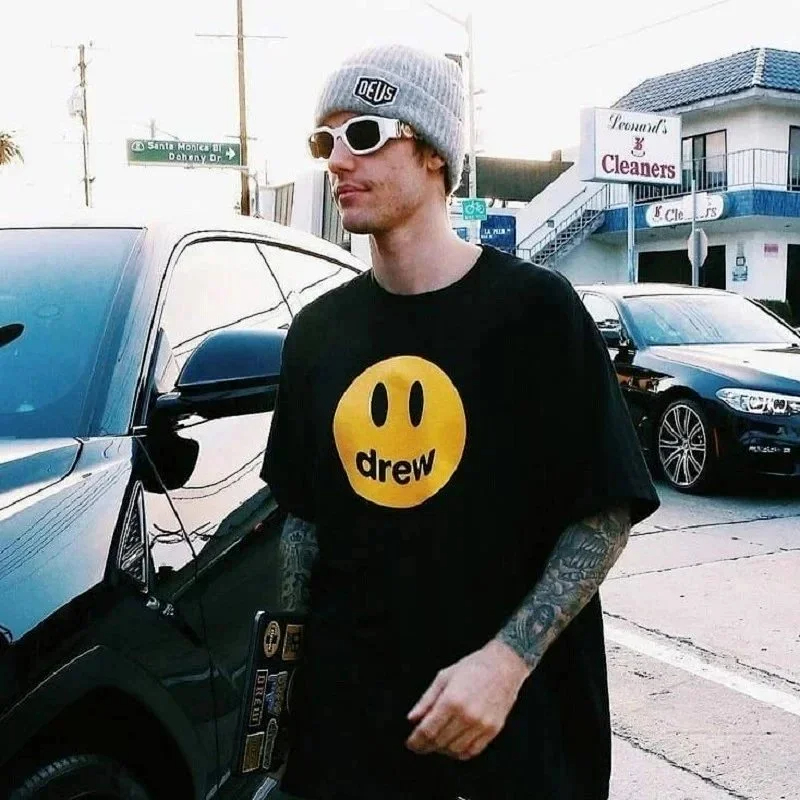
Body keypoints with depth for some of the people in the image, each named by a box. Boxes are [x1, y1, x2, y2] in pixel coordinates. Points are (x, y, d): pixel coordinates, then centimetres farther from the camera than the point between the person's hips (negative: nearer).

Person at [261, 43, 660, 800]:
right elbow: (303, 515, 11)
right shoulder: (317, 329, 4)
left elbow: (605, 516, -10)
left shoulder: (534, 308, -9)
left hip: (515, 709, -3)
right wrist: (287, 656, 5)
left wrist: (508, 657, -20)